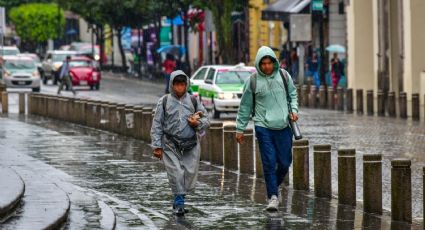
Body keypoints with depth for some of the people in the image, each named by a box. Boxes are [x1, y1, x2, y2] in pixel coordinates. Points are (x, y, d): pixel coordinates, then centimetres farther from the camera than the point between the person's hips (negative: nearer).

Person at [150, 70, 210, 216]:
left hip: (191, 144, 2)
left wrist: (197, 123, -11)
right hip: (171, 145, -2)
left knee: (190, 172, -3)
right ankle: (179, 203, 2)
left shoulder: (193, 101, 7)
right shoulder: (164, 101, 2)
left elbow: (206, 120, 12)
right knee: (175, 173, -10)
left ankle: (179, 199, 16)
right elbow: (157, 125, 3)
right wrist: (157, 146, -2)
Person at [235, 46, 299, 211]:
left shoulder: (284, 76, 2)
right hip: (263, 126, -2)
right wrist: (240, 129, 7)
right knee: (269, 163, -7)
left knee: (285, 162, 6)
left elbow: (293, 94, 17)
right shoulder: (253, 81, -3)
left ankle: (274, 186, 32)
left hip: (283, 126, 2)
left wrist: (294, 109, -2)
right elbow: (245, 106, 4)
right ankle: (273, 197, -1)